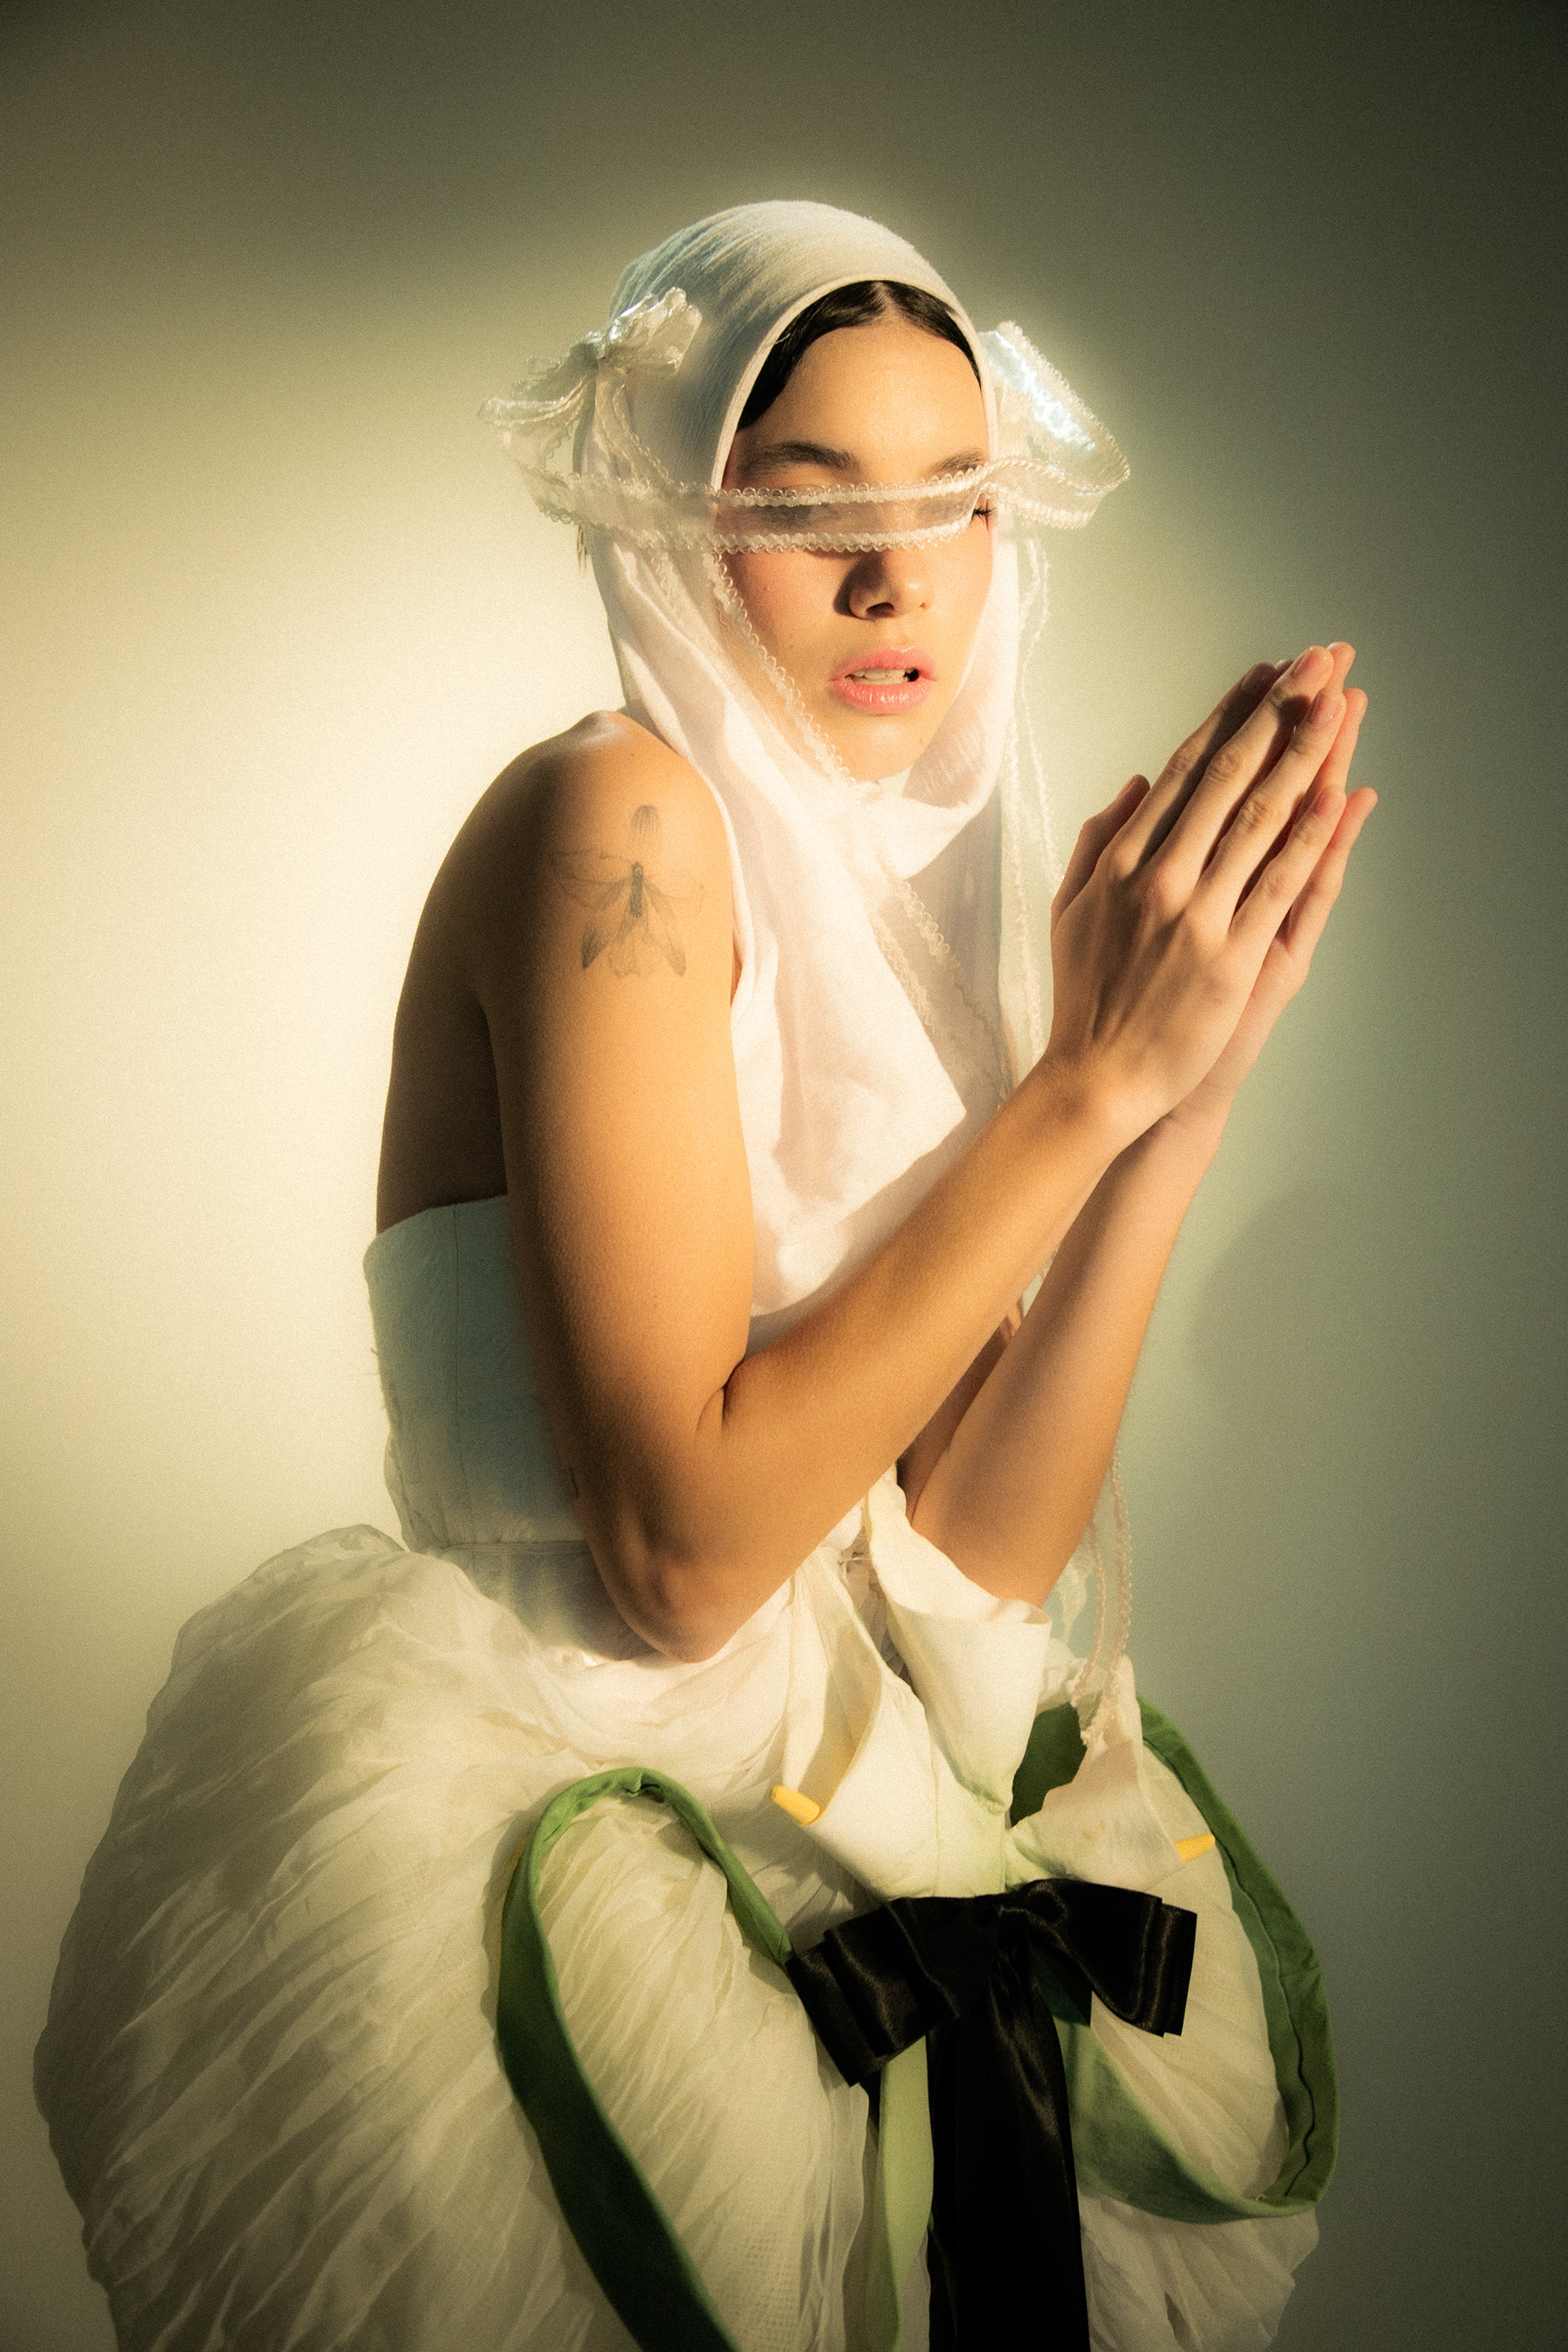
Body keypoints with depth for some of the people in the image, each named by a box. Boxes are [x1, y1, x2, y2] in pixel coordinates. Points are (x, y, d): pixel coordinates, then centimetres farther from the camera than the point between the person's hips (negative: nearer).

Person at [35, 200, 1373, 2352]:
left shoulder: (897, 907, 7)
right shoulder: (616, 818, -14)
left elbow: (972, 1560, -4)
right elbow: (678, 1549, -23)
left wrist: (1184, 1091, -12)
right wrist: (1088, 1080, -21)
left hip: (816, 1807, 7)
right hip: (544, 1830, -7)